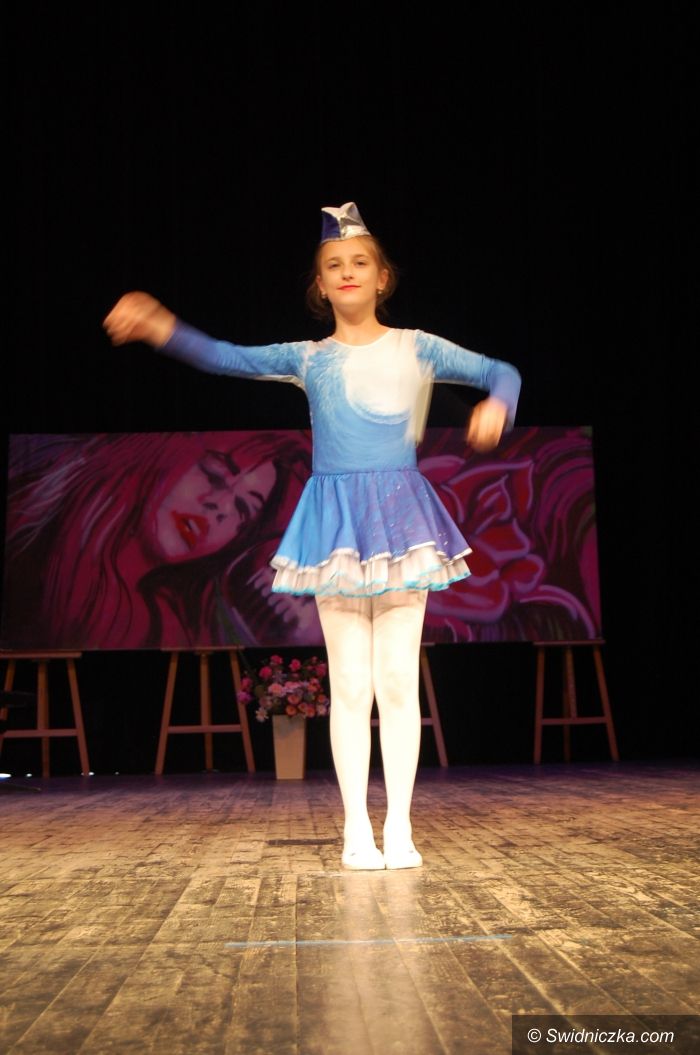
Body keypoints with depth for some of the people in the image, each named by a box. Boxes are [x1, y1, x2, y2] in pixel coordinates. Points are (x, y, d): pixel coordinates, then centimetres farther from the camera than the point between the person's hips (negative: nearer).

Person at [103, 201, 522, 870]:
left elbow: (502, 373, 7)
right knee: (349, 683, 2)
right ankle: (356, 829, 8)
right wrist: (160, 327, -15)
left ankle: (399, 827, 6)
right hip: (335, 520, 1)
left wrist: (495, 405, -16)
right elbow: (227, 358, 1)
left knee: (398, 677, -1)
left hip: (400, 517, -1)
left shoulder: (416, 348, 7)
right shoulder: (308, 358, 10)